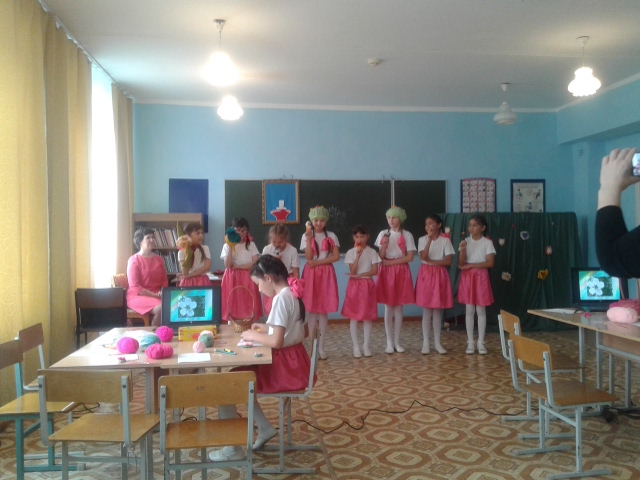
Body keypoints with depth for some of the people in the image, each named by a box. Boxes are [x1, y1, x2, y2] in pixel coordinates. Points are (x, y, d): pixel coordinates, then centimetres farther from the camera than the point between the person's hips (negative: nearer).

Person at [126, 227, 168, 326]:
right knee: (161, 308, -33)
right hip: (137, 296, -5)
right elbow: (134, 286, -12)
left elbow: (164, 281, 15)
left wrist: (162, 293, -7)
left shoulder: (159, 259, 12)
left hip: (157, 296, 5)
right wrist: (155, 295, -18)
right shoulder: (134, 260, -6)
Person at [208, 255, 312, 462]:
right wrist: (267, 328, 15)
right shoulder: (293, 294, 8)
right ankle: (264, 428, 23)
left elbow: (277, 342, -26)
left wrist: (253, 336, -9)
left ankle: (233, 449, 6)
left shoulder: (281, 298, -20)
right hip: (294, 362, 10)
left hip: (285, 366, -10)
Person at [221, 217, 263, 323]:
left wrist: (237, 266, -10)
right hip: (232, 280, 0)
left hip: (247, 279, 0)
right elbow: (228, 265, -9)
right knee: (232, 309, -2)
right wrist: (231, 247, -14)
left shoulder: (251, 245, 5)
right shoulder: (227, 246, 3)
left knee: (248, 309, -2)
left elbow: (255, 263, -6)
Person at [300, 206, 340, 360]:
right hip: (311, 274, -1)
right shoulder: (306, 235, 1)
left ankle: (321, 347, 10)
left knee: (324, 311, 2)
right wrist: (309, 239, -17)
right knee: (312, 310, -1)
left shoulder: (331, 236, 4)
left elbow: (336, 256, -4)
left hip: (326, 274, 1)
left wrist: (318, 262, -11)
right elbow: (308, 258, -8)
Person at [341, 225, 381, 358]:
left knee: (368, 316, 4)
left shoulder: (372, 252, -1)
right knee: (354, 316, 1)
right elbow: (352, 271, -11)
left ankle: (366, 345, 14)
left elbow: (375, 271, -8)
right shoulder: (350, 253, -2)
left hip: (367, 285, 0)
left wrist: (359, 275, -15)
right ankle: (355, 346, 9)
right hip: (354, 286, 0)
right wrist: (358, 255, -18)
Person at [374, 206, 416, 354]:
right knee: (388, 308, 2)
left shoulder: (407, 235, -1)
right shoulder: (383, 234, 2)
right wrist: (384, 245, -19)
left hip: (401, 272, 0)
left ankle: (397, 342, 13)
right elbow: (381, 257, 0)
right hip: (386, 273, 0)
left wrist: (390, 262, -12)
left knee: (398, 308, 4)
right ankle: (389, 342, 8)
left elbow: (410, 257, -7)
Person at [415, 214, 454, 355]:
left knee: (437, 310, 5)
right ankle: (425, 343, 7)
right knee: (427, 310, 1)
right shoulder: (422, 240, 1)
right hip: (426, 275, 0)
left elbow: (449, 261, -7)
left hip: (440, 276, 0)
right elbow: (423, 257, -15)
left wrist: (431, 261, -11)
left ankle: (437, 342, 14)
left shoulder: (445, 240, 0)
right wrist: (430, 239, -19)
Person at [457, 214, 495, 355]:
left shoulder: (487, 243, -4)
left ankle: (481, 342, 10)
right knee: (469, 310, 4)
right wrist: (463, 250, -18)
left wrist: (470, 265, -14)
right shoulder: (466, 241, 3)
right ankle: (470, 342, 10)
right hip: (467, 277, 2)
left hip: (481, 277, -2)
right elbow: (460, 264, -1)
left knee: (481, 310, 2)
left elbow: (490, 263, -12)